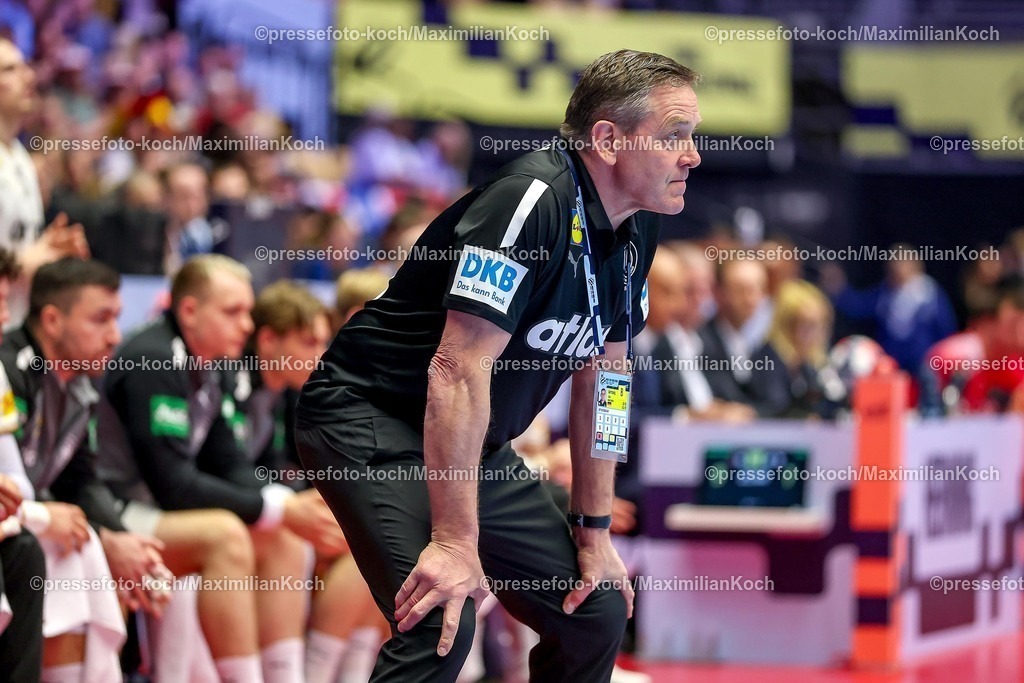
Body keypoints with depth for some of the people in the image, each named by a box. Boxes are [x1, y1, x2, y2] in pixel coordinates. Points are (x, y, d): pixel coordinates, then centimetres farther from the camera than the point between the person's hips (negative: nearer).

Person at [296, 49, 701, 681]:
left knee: (598, 612, 7)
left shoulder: (637, 232, 3)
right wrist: (455, 541, -32)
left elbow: (598, 381, 12)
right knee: (442, 622, -28)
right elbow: (458, 372, -30)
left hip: (475, 446, 9)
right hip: (371, 417, -9)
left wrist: (594, 530, 10)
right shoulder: (531, 201, -26)